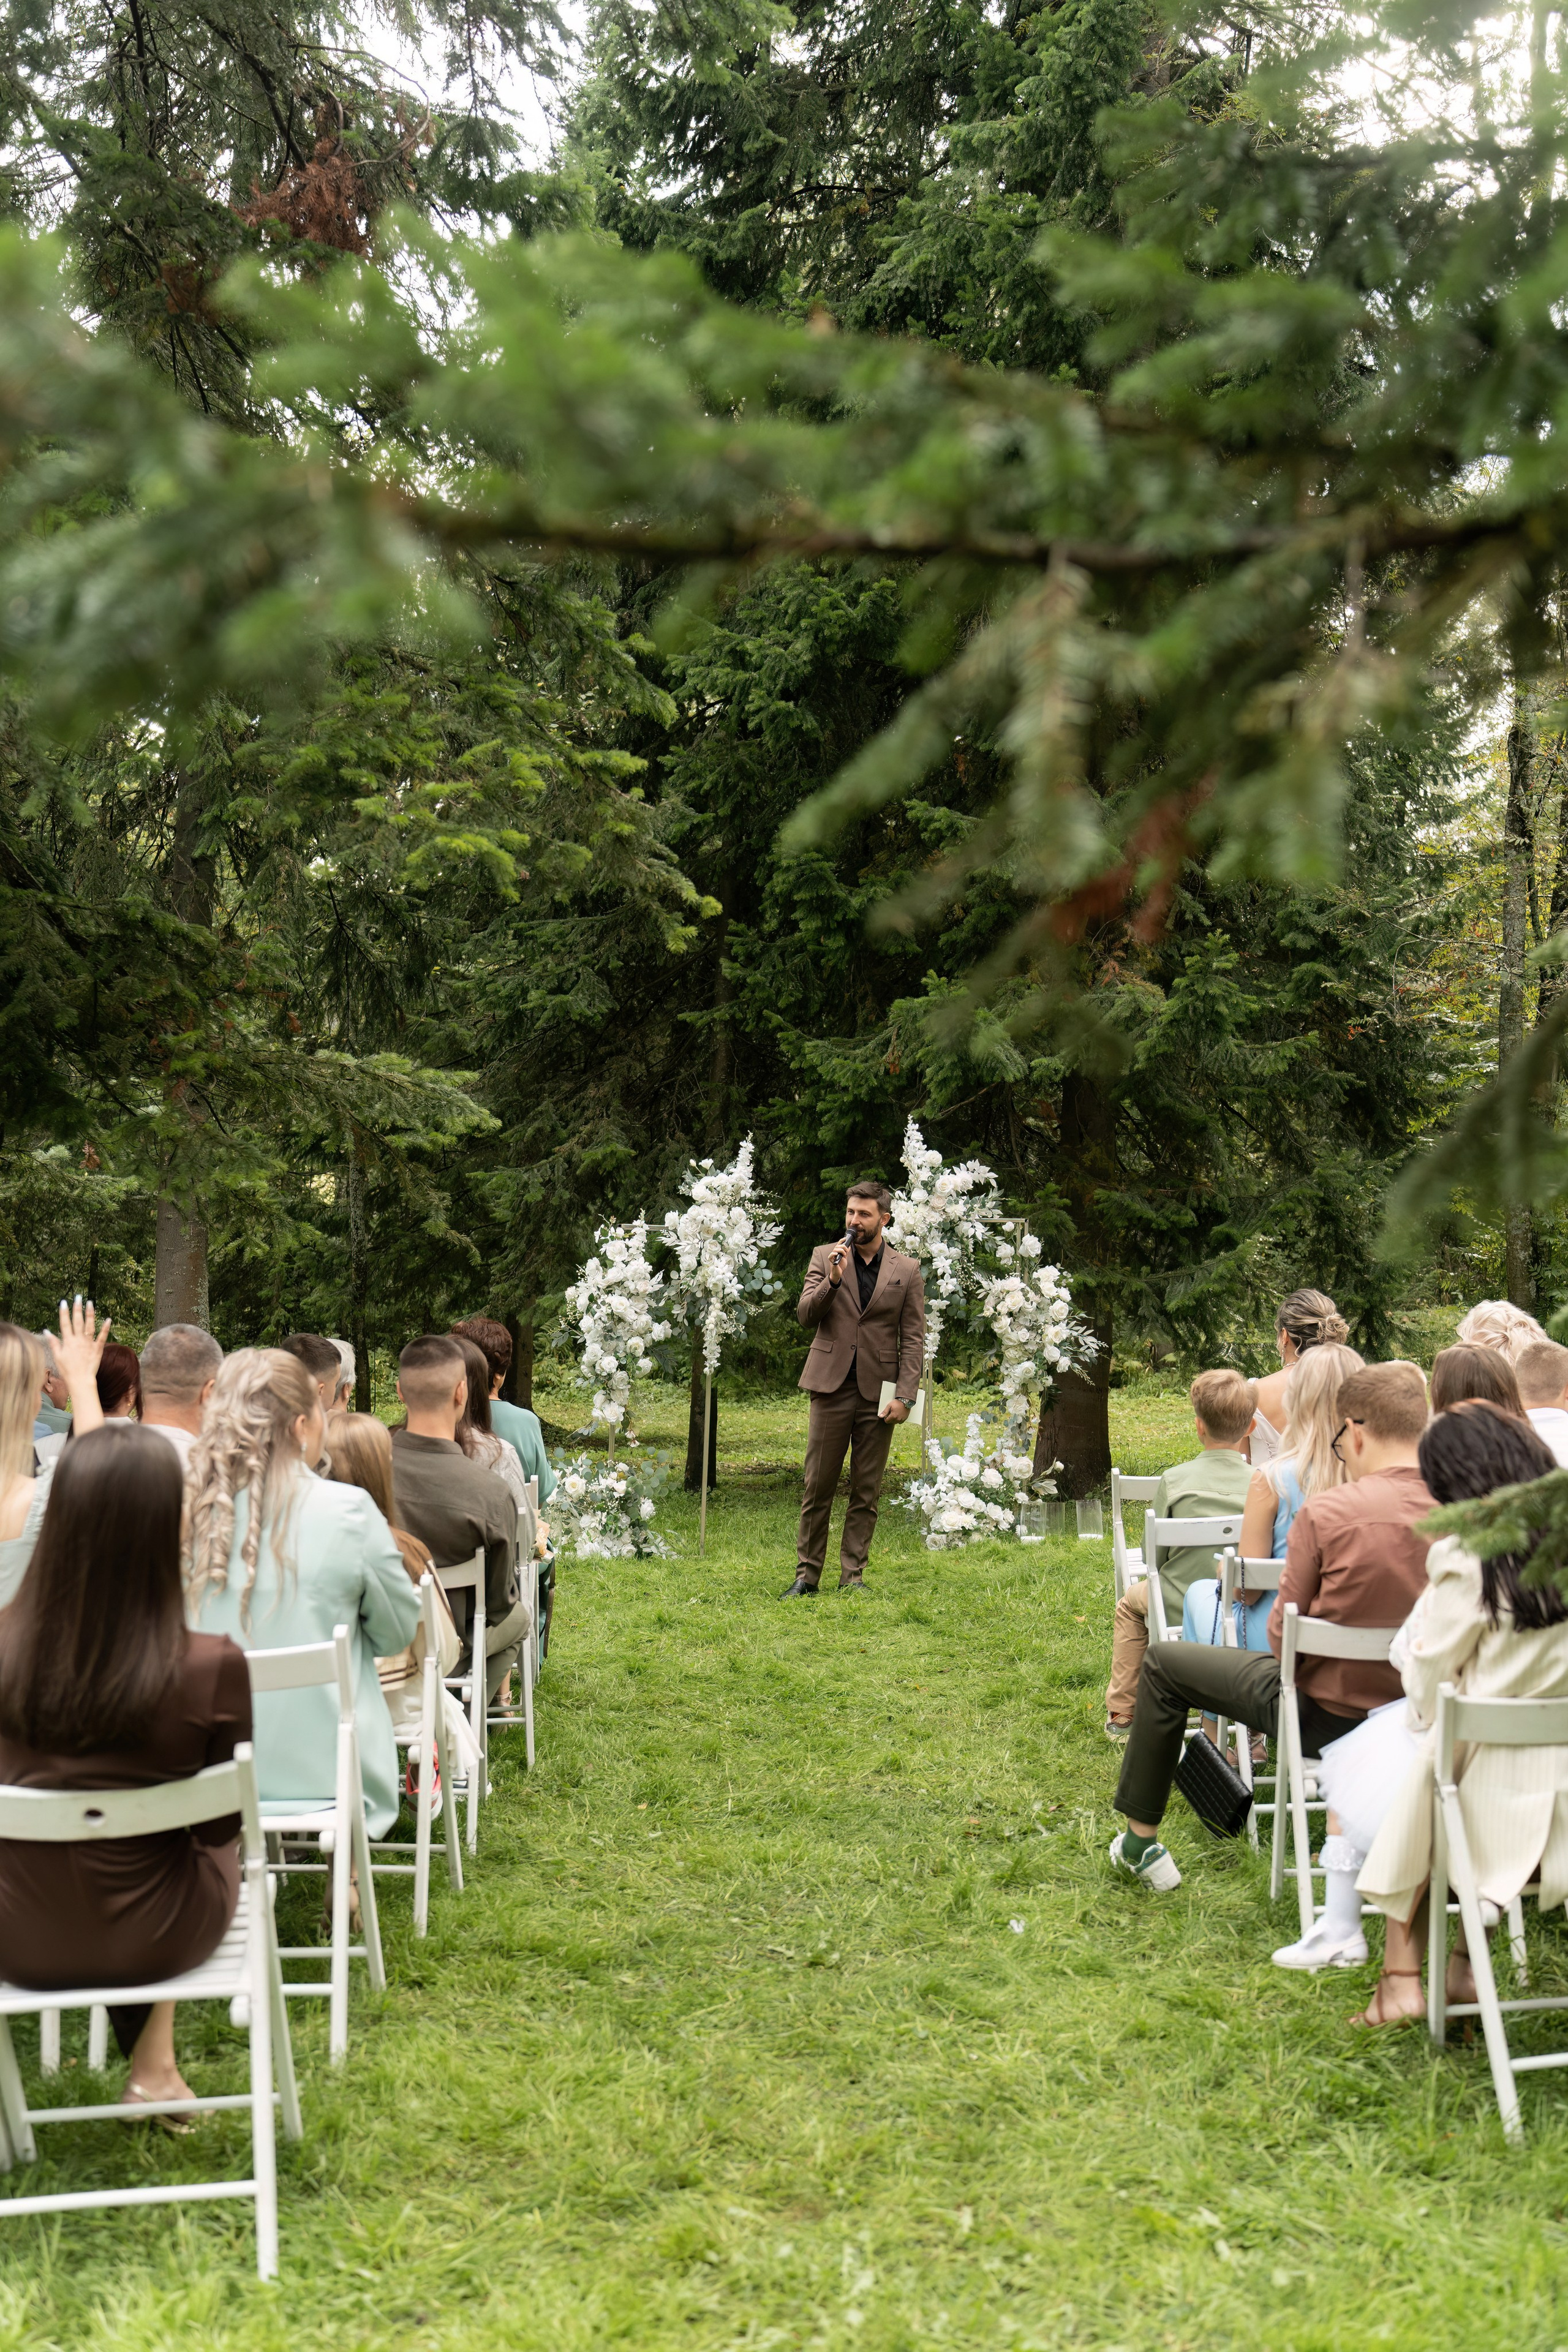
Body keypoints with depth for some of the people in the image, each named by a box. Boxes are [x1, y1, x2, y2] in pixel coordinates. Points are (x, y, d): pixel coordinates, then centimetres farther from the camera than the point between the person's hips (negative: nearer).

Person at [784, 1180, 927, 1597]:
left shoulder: (907, 1270, 5)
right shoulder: (825, 1257, 7)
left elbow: (913, 1339, 2)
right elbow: (806, 1315, -2)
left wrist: (905, 1395, -6)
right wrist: (833, 1280, -18)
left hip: (877, 1391, 0)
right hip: (831, 1386, 0)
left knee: (866, 1492, 5)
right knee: (818, 1487, 2)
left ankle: (853, 1576, 12)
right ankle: (807, 1575, 9)